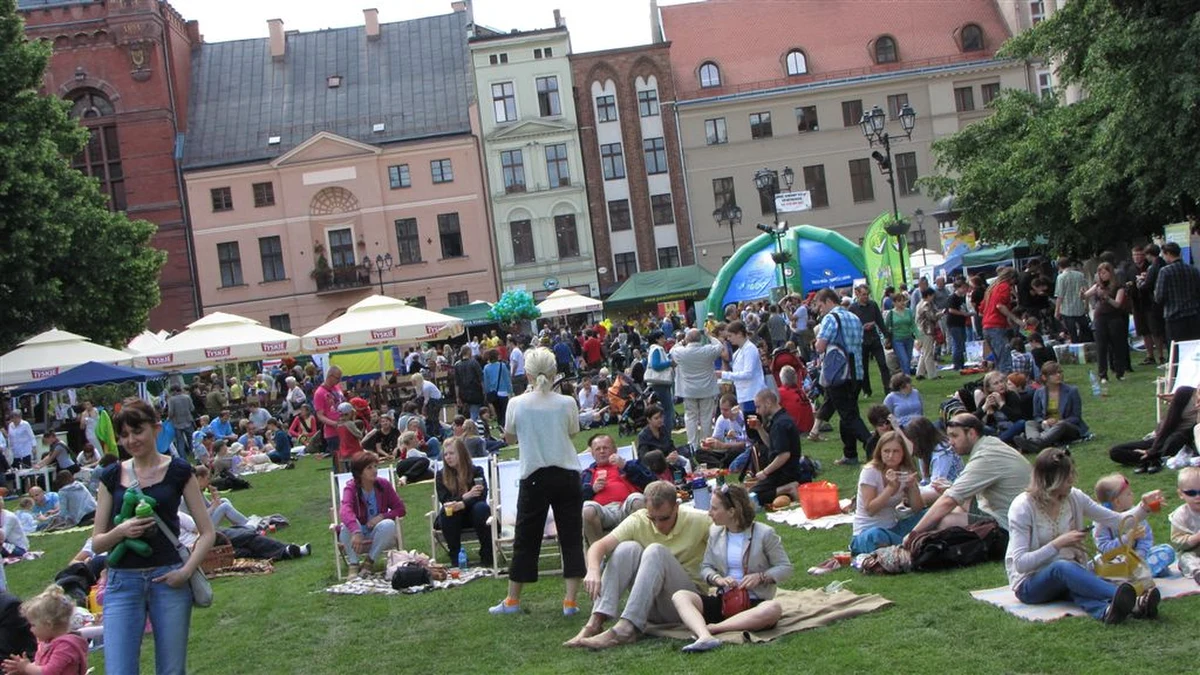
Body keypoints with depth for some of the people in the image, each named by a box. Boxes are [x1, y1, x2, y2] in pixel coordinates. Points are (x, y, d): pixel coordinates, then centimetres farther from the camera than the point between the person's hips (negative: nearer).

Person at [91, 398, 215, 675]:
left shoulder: (178, 471, 2)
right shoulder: (112, 476, 8)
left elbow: (207, 532, 3)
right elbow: (97, 543, 8)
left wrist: (186, 571, -12)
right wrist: (121, 531, -13)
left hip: (168, 579, -1)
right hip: (123, 582, 1)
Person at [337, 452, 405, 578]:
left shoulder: (384, 485, -6)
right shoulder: (351, 488, -16)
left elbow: (400, 509, -1)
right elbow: (345, 511, -36)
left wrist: (382, 516, -21)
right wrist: (356, 532, -55)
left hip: (378, 538, 2)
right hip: (356, 537, -2)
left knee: (388, 524, -29)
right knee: (349, 524, -33)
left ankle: (369, 562, -9)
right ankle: (353, 565, -16)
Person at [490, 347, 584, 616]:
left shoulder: (517, 404, -7)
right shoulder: (566, 403, -6)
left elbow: (509, 437, 7)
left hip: (534, 476, 0)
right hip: (566, 475, 0)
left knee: (526, 538, 9)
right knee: (571, 536, 6)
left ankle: (512, 600, 18)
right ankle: (570, 600, 1)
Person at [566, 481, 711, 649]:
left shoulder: (699, 521, -10)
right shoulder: (638, 521, -6)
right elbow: (599, 546, -16)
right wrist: (593, 570, -37)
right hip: (650, 606, 3)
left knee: (655, 551, -28)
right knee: (628, 548, -21)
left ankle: (625, 629, -40)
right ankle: (595, 622, -32)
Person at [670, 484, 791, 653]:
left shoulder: (764, 533, -5)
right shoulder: (715, 533, 9)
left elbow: (785, 568, 0)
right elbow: (705, 567, 14)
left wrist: (760, 577, -16)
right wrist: (718, 579, -8)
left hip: (754, 603, -4)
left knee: (773, 609, -39)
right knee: (679, 596, -21)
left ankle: (712, 628, -36)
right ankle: (705, 637, -49)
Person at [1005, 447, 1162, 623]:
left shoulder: (1074, 497, 2)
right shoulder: (1022, 507, -14)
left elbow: (1118, 521, 7)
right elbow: (1020, 563, -18)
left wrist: (1144, 507, -9)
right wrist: (1059, 543, -22)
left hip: (1069, 573, 5)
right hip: (1030, 584, -5)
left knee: (1079, 587, -32)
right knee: (1063, 566, -37)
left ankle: (1108, 610, -66)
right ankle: (1127, 599, -59)